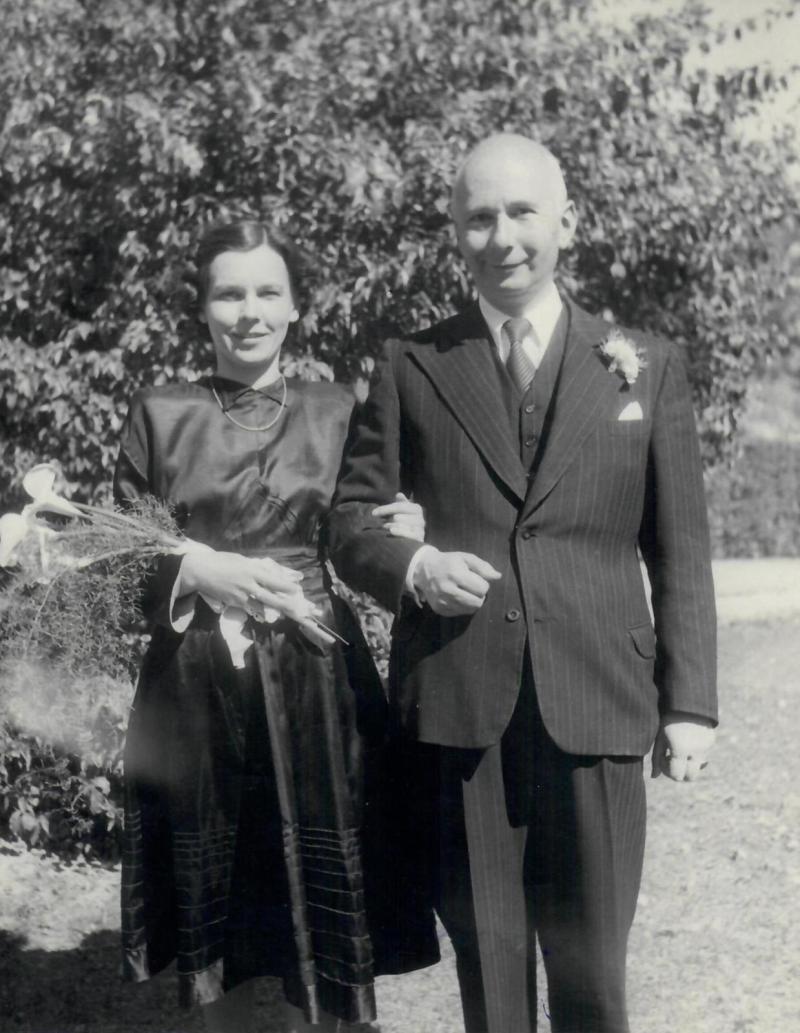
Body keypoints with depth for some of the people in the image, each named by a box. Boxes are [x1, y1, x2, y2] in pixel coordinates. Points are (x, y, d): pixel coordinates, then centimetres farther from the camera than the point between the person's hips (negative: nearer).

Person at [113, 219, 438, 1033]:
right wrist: (194, 570, -13)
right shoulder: (159, 414, 4)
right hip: (196, 689, 0)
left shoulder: (337, 411, 6)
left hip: (313, 686, 0)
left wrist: (400, 538, -11)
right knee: (215, 929, 8)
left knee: (318, 914, 1)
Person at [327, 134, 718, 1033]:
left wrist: (689, 701, 2)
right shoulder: (412, 367, 8)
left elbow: (679, 548, 8)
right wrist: (412, 568, -11)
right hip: (454, 703, 1)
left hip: (593, 705, 0)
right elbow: (347, 518, 10)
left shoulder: (645, 365, 8)